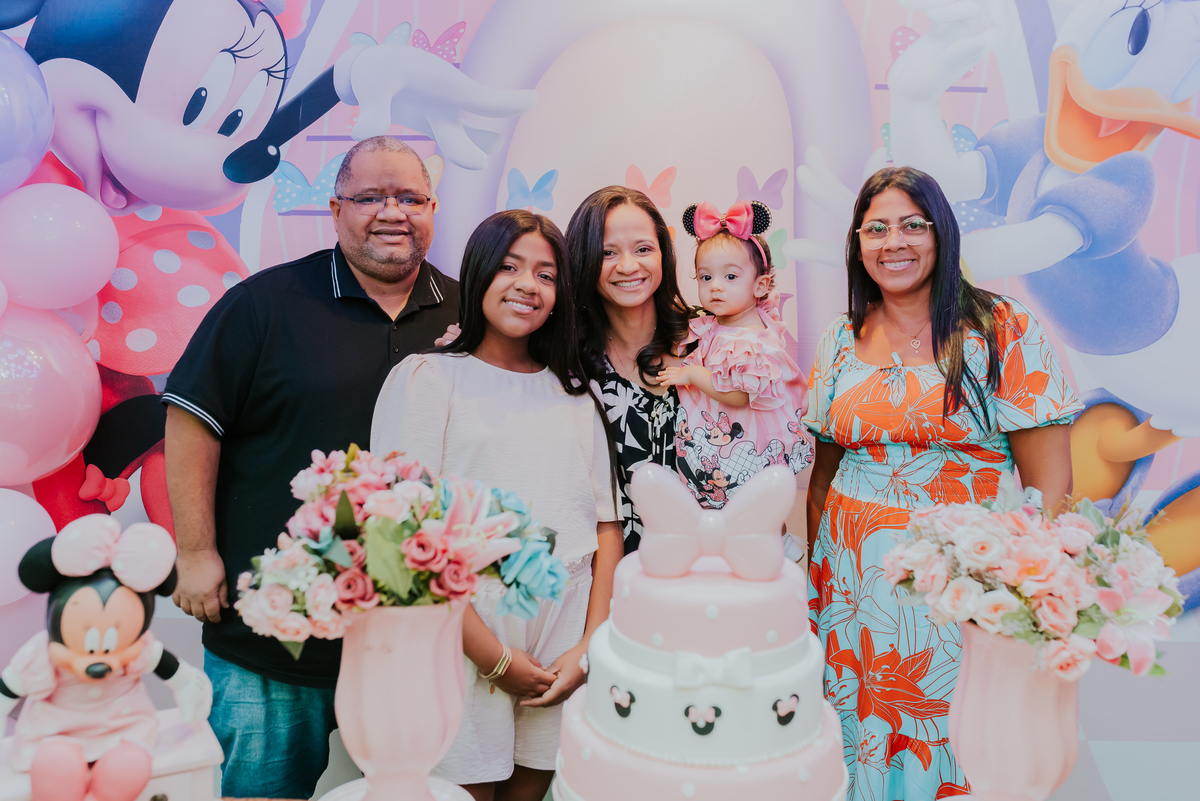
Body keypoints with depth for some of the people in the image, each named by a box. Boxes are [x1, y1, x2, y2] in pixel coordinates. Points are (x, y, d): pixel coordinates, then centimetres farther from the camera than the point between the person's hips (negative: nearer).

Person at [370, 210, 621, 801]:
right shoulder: (426, 378, -2)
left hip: (565, 625, 4)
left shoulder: (576, 393, 13)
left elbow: (607, 523, 9)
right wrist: (493, 656, -13)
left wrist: (591, 646, -3)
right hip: (462, 628, -4)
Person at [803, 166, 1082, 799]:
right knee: (858, 740, 14)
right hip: (853, 579, 3)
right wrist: (815, 572, 5)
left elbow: (1049, 481, -8)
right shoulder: (842, 341, 5)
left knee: (946, 750, 8)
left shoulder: (1003, 332, -7)